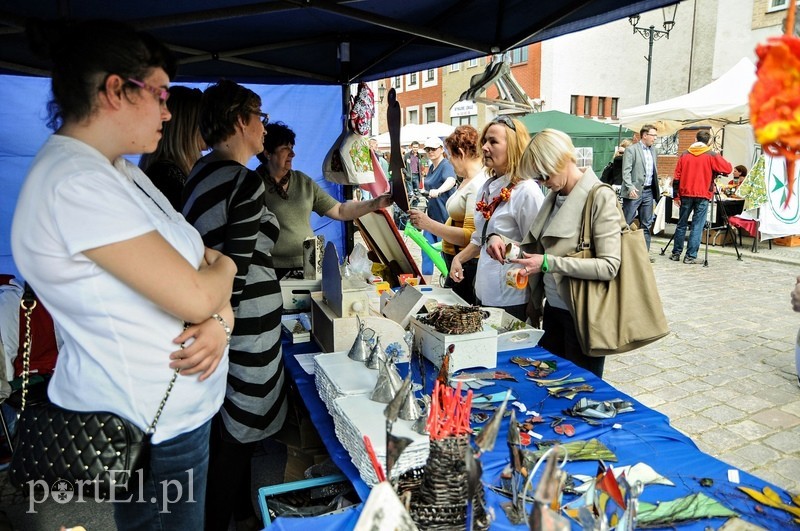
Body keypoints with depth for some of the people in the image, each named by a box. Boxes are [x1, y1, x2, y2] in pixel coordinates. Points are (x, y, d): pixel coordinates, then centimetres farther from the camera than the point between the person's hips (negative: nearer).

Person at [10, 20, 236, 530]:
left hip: (179, 405, 9)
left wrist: (221, 317, -11)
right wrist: (225, 268, -4)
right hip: (151, 429, -9)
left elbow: (201, 256, 8)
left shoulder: (122, 173, 8)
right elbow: (193, 295, -26)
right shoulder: (74, 183, -24)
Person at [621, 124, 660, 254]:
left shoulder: (653, 151, 15)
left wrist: (657, 191, 15)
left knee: (646, 224, 9)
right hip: (634, 192, -7)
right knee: (626, 223, -3)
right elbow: (626, 171, -13)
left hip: (648, 191, 7)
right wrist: (630, 187, -25)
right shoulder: (631, 149, -6)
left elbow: (654, 172, 20)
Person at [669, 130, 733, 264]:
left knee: (681, 224, 11)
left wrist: (676, 195, 7)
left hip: (686, 194, 3)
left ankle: (676, 253, 14)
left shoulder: (684, 155, 6)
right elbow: (728, 169, -2)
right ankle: (690, 256, -1)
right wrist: (719, 159, 17)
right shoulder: (712, 156, -3)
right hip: (703, 196, -3)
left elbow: (677, 177, 4)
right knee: (697, 227, 0)